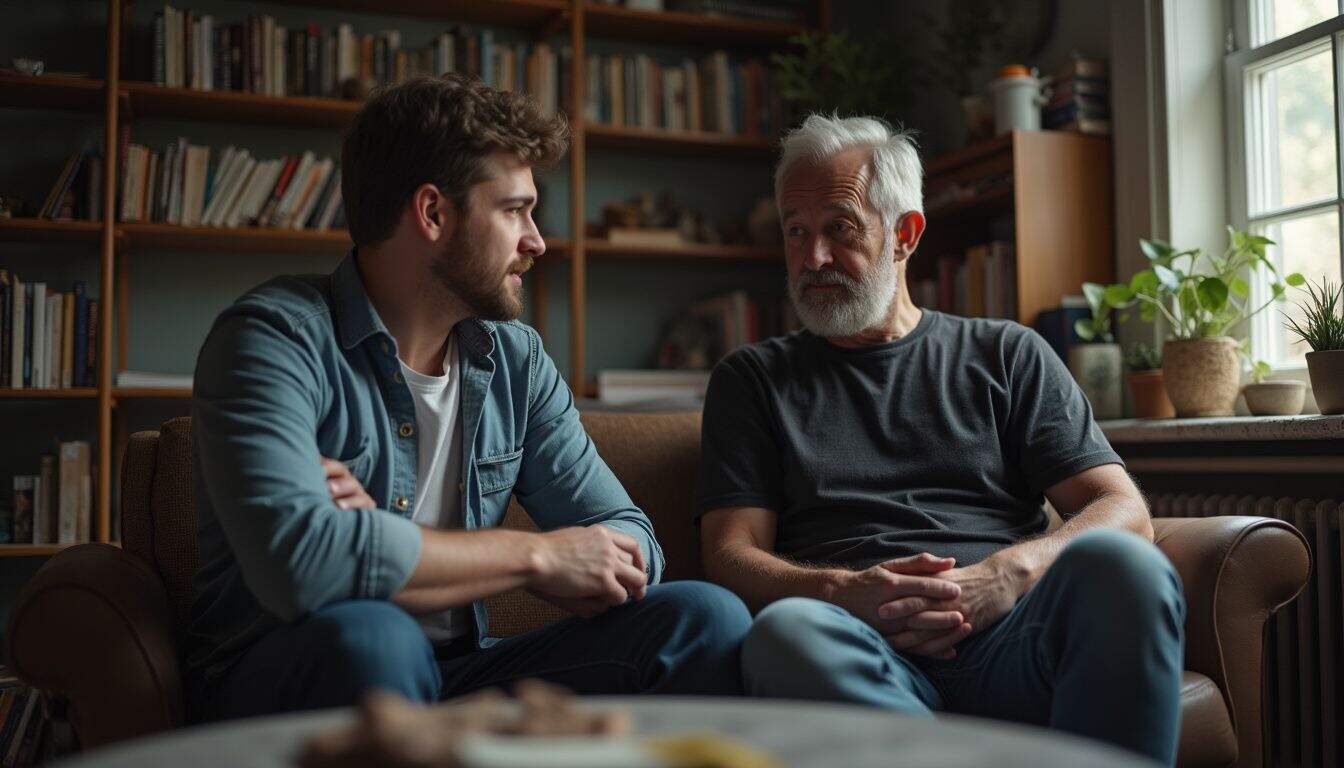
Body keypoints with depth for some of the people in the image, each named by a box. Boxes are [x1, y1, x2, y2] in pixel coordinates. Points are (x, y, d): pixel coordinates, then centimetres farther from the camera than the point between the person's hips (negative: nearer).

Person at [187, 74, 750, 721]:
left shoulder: (516, 359, 6)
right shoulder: (273, 336, -12)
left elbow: (629, 550, -2)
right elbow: (297, 558, -30)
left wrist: (390, 541, -18)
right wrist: (536, 553, -19)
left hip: (453, 680, 4)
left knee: (705, 618, -15)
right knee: (366, 637, -38)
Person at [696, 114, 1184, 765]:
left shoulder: (1006, 355, 21)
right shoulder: (752, 380, 22)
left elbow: (1126, 513, 11)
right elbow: (730, 556, 10)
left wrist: (1009, 573, -11)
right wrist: (840, 592, -12)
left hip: (1011, 636, 0)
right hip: (868, 650, 0)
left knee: (1117, 564, -33)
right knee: (785, 633, -36)